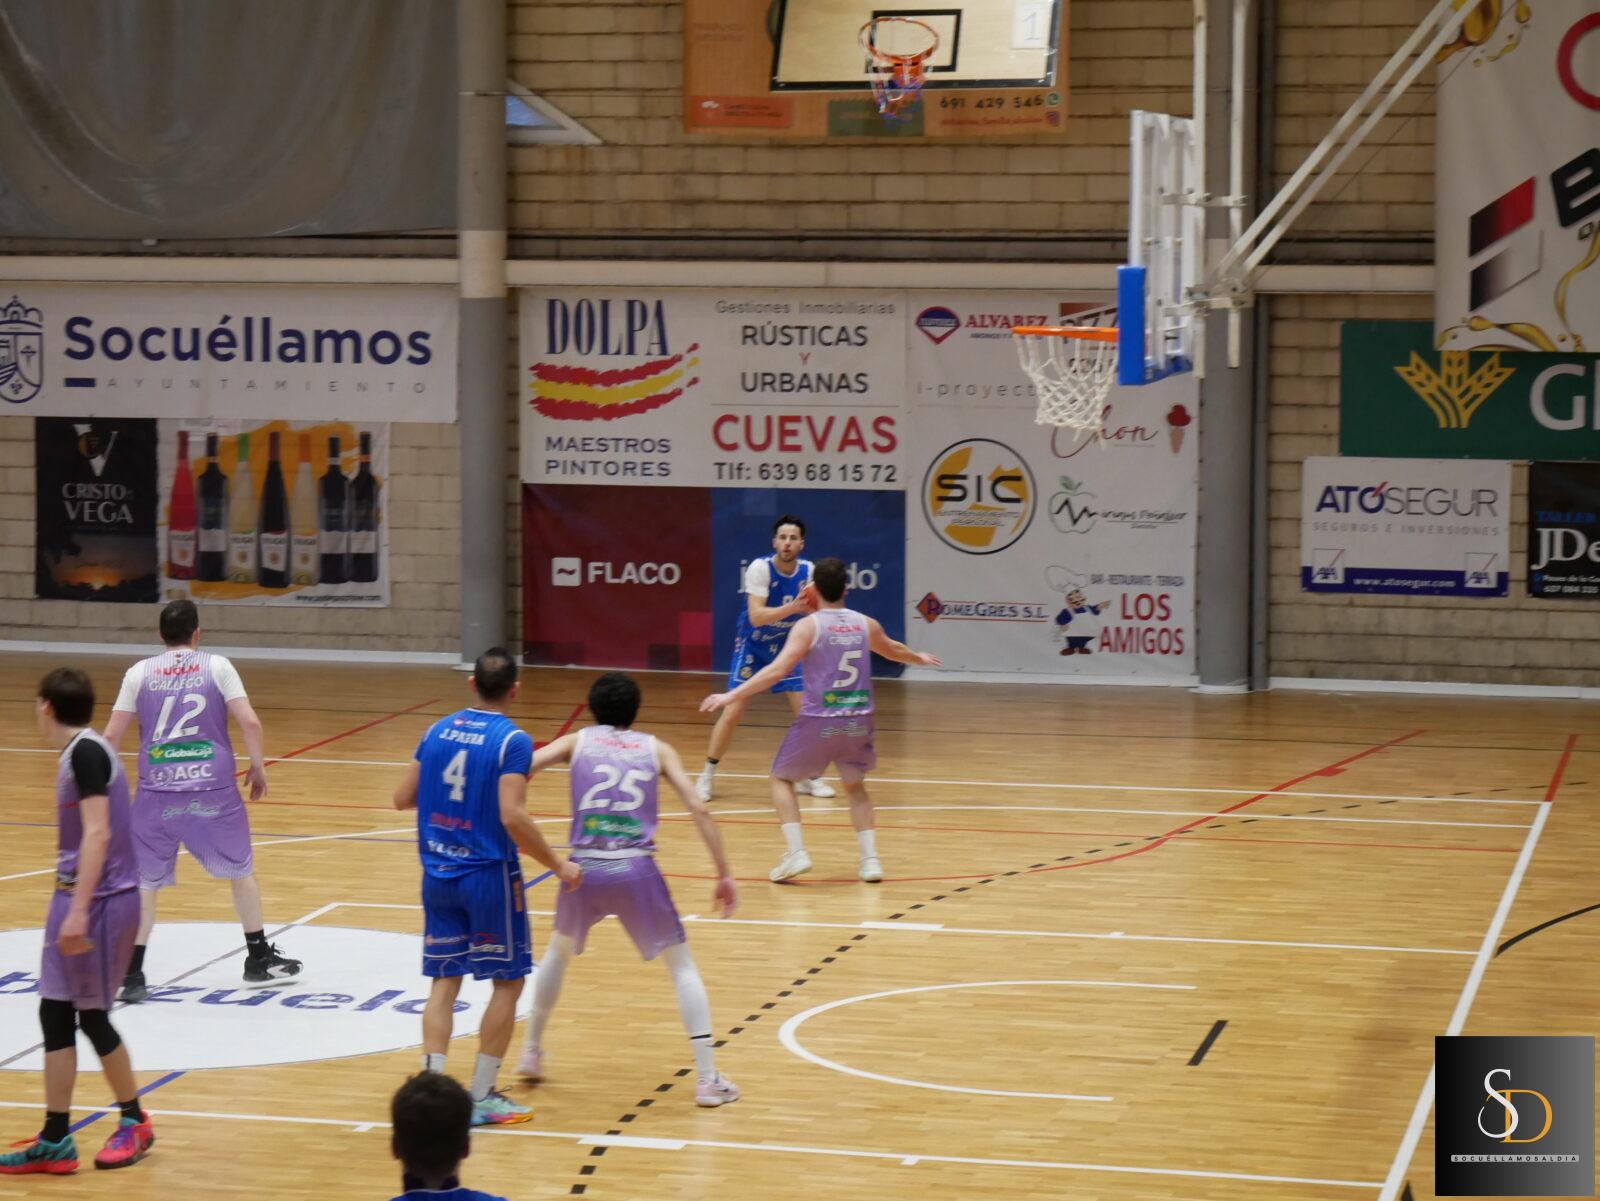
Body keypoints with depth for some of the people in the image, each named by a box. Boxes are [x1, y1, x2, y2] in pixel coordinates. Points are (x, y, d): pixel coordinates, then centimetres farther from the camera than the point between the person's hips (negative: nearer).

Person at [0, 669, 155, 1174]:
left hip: (100, 902, -9)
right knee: (55, 1014, 8)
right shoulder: (77, 752, 13)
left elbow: (97, 833, -23)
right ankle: (55, 1141, 14)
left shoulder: (86, 752, -16)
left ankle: (134, 1123, 15)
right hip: (75, 898, 9)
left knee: (91, 1016, 0)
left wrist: (79, 910, -27)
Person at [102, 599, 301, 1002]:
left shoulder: (140, 672, 4)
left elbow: (111, 735, 3)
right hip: (213, 791, 0)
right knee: (241, 871, 19)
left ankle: (130, 975, 1)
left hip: (158, 792, 0)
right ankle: (260, 960, 27)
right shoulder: (217, 667, 1)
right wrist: (258, 766, 8)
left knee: (145, 882, 8)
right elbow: (249, 721, -7)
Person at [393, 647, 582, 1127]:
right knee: (508, 981, 7)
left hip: (438, 875, 5)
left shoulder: (437, 731, 4)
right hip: (488, 876, -5)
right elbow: (513, 818, -22)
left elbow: (402, 798, 8)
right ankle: (481, 1097, 8)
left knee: (444, 979, 12)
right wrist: (558, 865, -12)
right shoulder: (512, 741, -13)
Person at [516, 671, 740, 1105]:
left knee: (558, 952, 29)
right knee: (682, 966, 11)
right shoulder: (656, 748, 13)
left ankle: (532, 1053, 36)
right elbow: (699, 809, 3)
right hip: (636, 871, -1)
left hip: (585, 870, 1)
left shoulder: (578, 742, 14)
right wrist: (723, 874, 6)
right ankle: (708, 1078, 2)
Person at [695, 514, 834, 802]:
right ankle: (707, 775, 6)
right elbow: (756, 616, -33)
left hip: (787, 646, 4)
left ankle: (807, 777, 13)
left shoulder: (808, 571, -11)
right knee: (733, 711, -9)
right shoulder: (760, 568, -24)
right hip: (752, 645, -4)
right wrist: (792, 608, -46)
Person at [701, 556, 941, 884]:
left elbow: (778, 669, -17)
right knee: (855, 786, 26)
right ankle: (870, 859, 14)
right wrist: (920, 658, 52)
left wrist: (731, 696, -16)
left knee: (782, 779, 15)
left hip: (819, 721, -4)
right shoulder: (865, 625, 8)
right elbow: (894, 650, 29)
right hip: (857, 721, 4)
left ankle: (796, 852, -1)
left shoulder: (808, 626, -7)